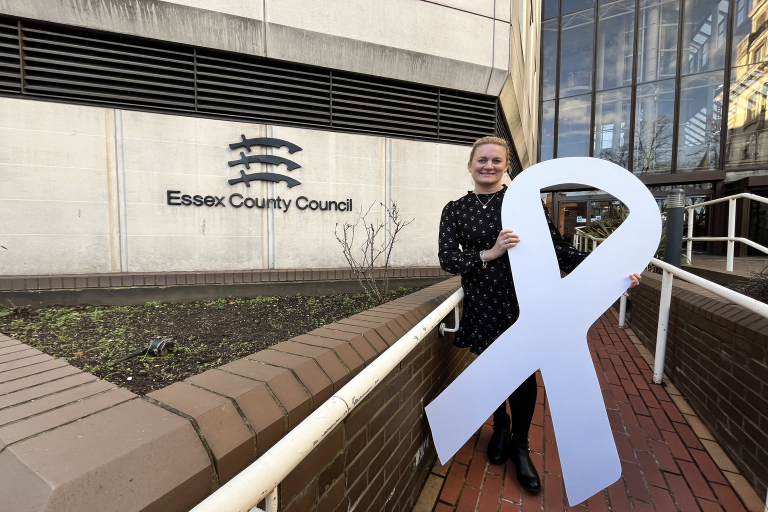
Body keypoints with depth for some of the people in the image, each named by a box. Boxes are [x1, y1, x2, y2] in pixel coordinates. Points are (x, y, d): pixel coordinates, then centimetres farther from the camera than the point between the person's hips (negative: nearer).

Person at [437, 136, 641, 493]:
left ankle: (520, 447, 35)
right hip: (482, 307, 2)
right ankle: (500, 428, 47)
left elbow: (558, 248, -4)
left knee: (524, 375, 7)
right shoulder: (455, 210, 3)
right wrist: (489, 253, -20)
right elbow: (447, 259, -6)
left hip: (521, 304, -1)